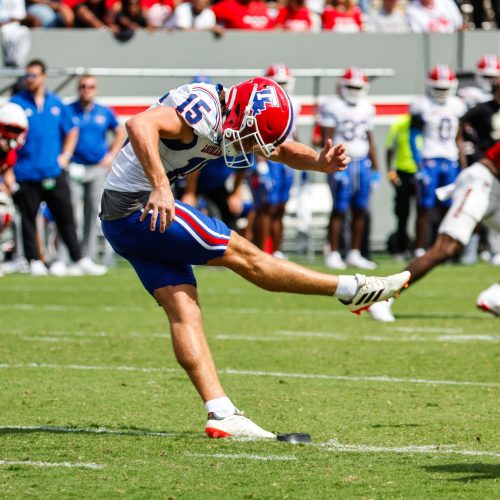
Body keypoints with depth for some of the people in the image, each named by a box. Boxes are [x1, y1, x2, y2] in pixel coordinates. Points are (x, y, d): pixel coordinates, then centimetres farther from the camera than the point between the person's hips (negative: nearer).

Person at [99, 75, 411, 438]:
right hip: (140, 209, -10)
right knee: (240, 254, -3)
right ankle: (354, 290, 3)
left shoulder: (233, 120, 10)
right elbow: (140, 125, -36)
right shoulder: (204, 107, -20)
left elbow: (282, 150, 20)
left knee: (184, 309, 1)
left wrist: (321, 162, -1)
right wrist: (160, 187, -44)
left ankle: (221, 415, -4)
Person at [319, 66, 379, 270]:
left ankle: (354, 254, 11)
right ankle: (333, 254, -2)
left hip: (362, 162, 6)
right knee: (340, 210, -6)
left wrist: (375, 168, 16)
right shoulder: (332, 107, -5)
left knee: (361, 210, 4)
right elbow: (328, 139, -8)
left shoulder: (366, 108, 14)